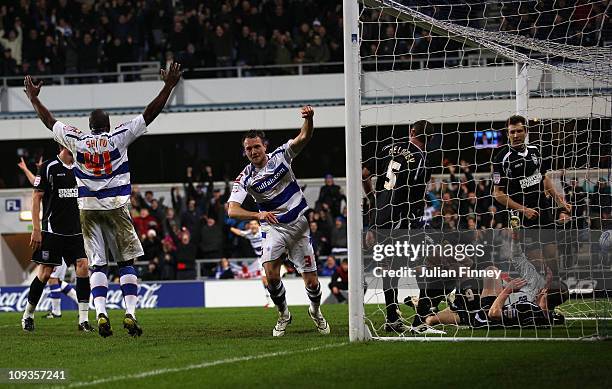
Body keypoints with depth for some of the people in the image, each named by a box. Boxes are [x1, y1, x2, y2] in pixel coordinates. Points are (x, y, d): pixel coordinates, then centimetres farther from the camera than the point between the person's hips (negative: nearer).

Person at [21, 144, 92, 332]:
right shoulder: (48, 168, -5)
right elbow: (36, 198, -5)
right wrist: (36, 230, -10)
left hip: (77, 230, 5)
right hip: (52, 230, -5)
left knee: (83, 266, -10)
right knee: (45, 273, -3)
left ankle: (83, 319, -8)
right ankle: (28, 315, 16)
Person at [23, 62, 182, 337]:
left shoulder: (77, 141, 2)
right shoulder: (118, 138, -2)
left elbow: (50, 122, 16)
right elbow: (149, 114, -1)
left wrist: (33, 98, 30)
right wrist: (168, 87, 5)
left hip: (88, 209, 2)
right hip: (116, 207, -2)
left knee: (98, 264, 2)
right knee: (126, 261, 4)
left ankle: (100, 314, -14)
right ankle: (130, 313, -8)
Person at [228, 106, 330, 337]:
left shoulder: (280, 156, -6)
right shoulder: (245, 178, -8)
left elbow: (304, 138, -20)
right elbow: (232, 210, -20)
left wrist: (309, 119, -42)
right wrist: (258, 215, -38)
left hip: (299, 224, 0)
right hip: (273, 228, 0)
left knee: (311, 281, -1)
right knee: (271, 272, -23)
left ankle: (316, 311, 31)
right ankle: (283, 314, 3)